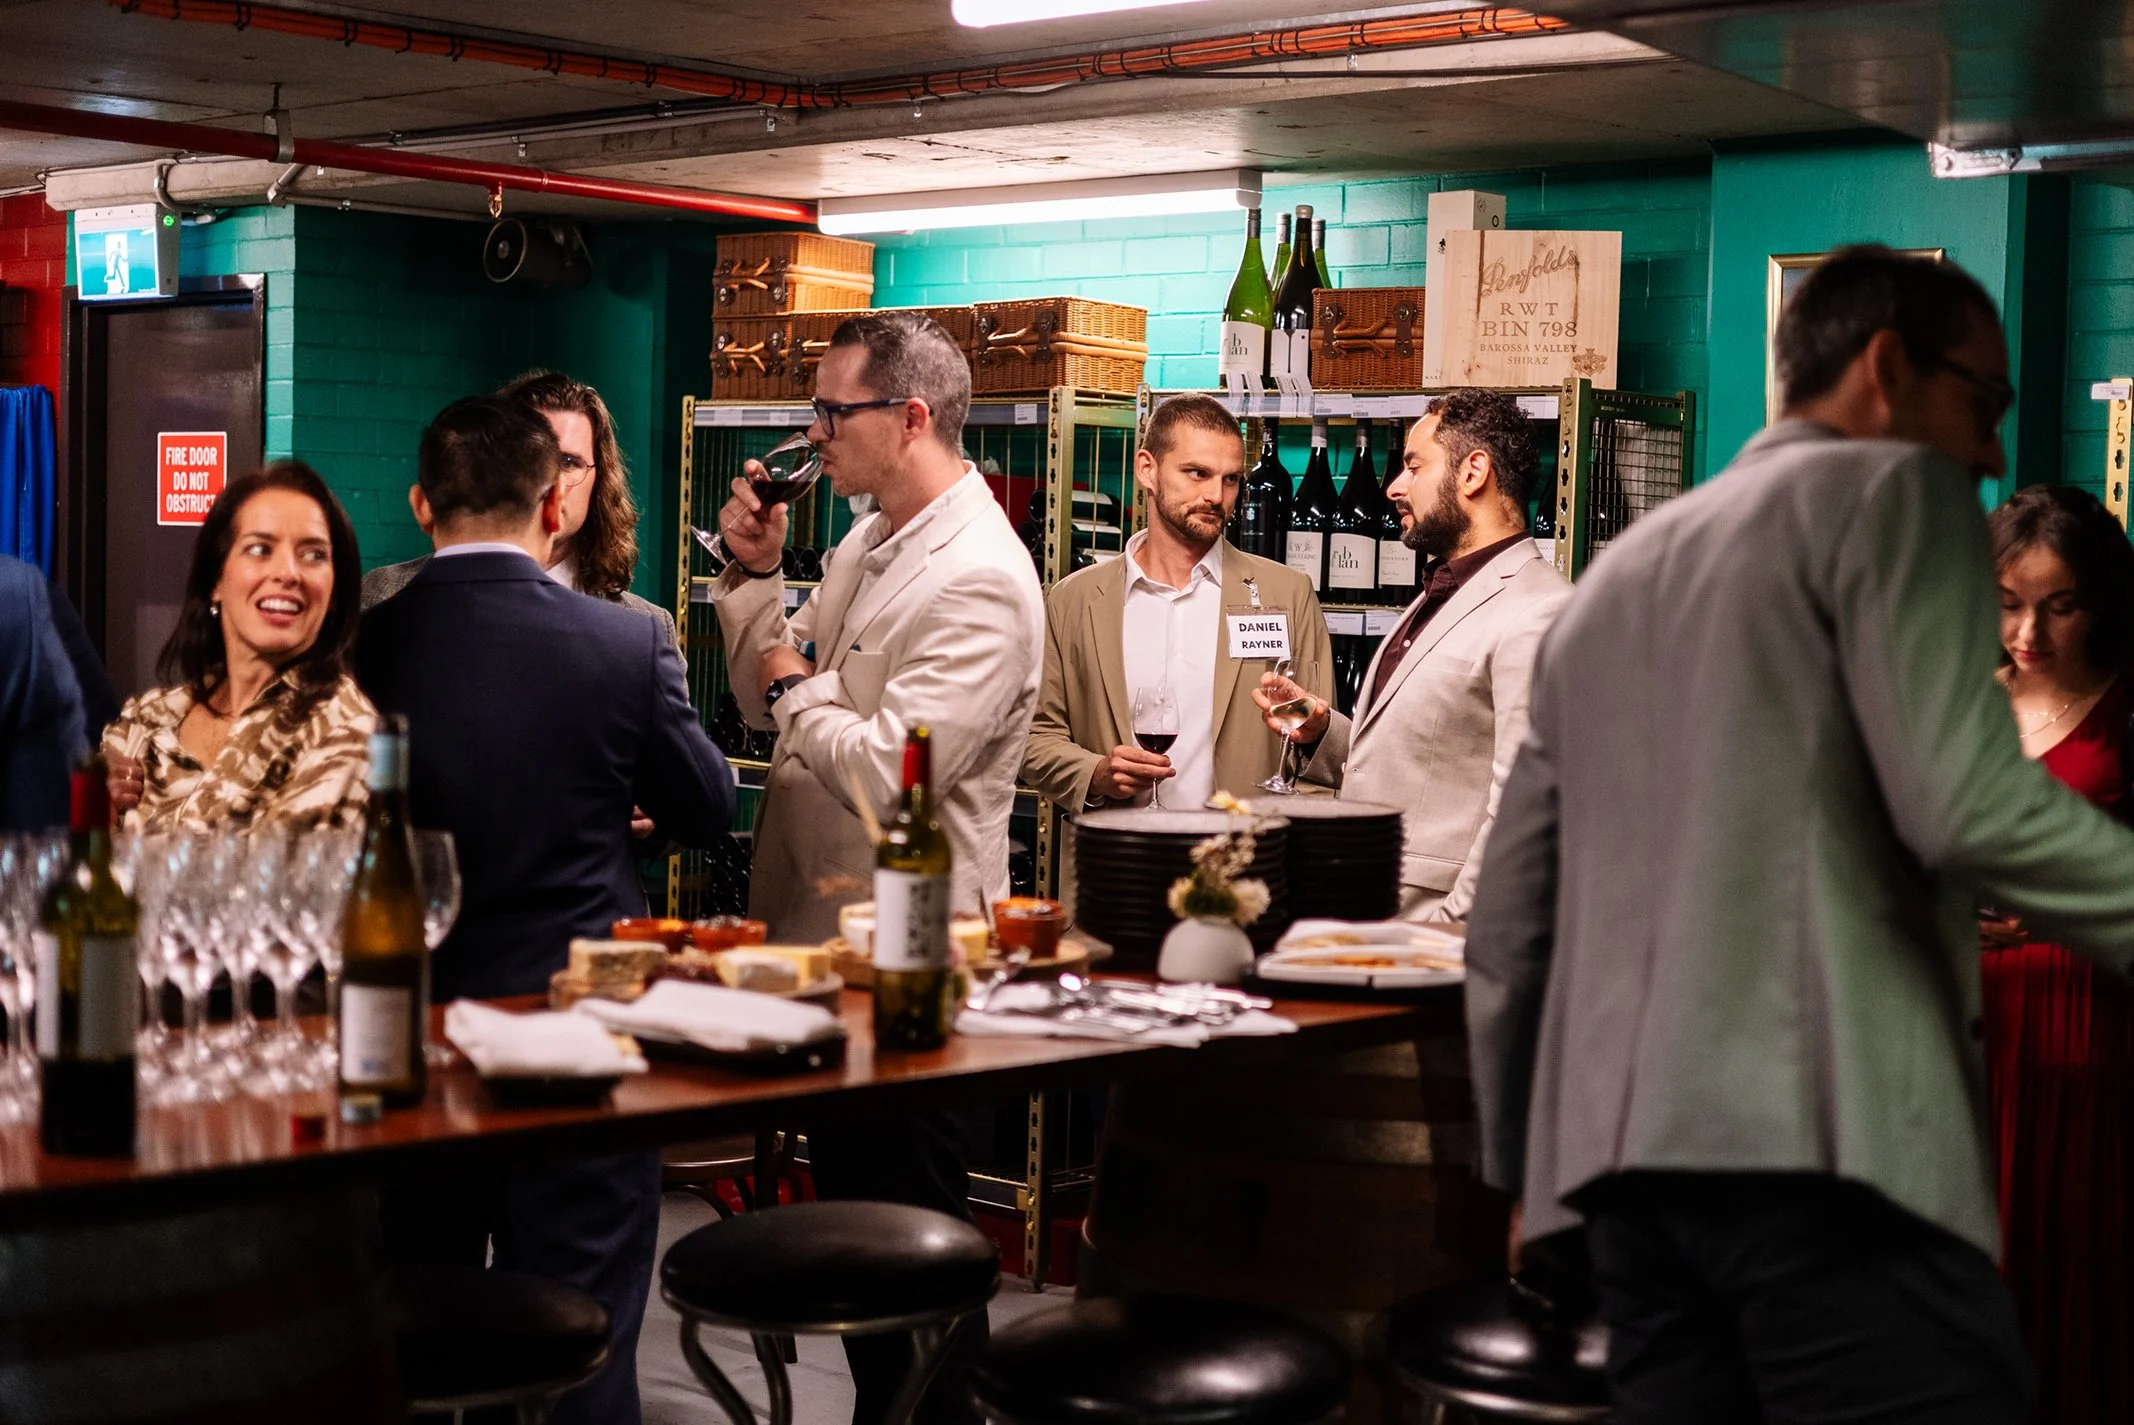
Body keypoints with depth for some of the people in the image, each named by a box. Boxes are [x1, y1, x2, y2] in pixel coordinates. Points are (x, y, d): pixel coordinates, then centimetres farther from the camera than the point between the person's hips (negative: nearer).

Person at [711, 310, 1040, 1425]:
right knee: (847, 1209, 19)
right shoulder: (867, 544, 11)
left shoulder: (979, 580, -21)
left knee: (910, 1225, 2)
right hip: (828, 925, 10)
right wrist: (754, 573, 3)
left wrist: (801, 689, -11)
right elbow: (768, 703, 16)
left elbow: (885, 773, -28)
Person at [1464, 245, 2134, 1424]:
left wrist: (1524, 1172, 28)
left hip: (1624, 1154, 8)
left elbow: (1507, 924, 23)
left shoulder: (1613, 577, 24)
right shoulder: (1892, 489, 4)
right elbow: (1969, 803, -13)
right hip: (1821, 1138, -8)